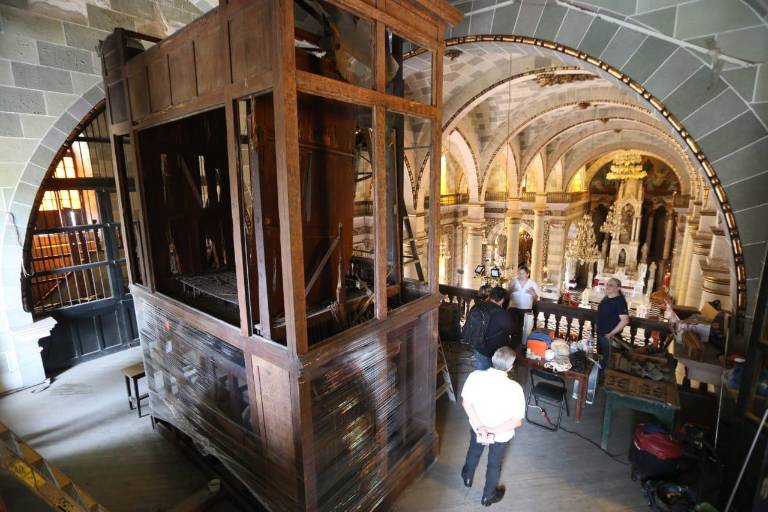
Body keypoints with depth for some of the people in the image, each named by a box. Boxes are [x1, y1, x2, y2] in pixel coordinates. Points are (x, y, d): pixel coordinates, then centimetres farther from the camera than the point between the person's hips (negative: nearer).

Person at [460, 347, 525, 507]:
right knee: (494, 464, 26)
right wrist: (493, 431, -21)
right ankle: (488, 496, 50)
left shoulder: (475, 376, -26)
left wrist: (480, 427, -18)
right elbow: (517, 421, -25)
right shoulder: (515, 388, -30)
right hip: (502, 435, -2)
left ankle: (467, 477, 60)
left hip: (477, 428, 2)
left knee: (474, 452, 33)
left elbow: (466, 403, -19)